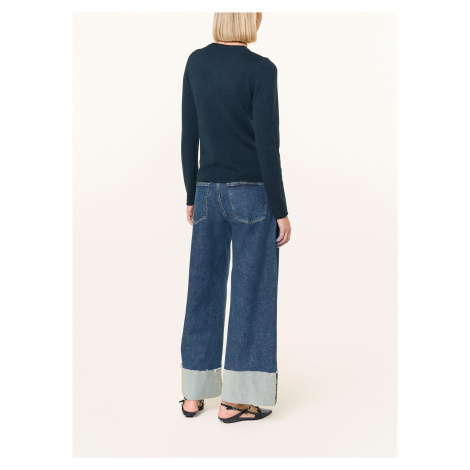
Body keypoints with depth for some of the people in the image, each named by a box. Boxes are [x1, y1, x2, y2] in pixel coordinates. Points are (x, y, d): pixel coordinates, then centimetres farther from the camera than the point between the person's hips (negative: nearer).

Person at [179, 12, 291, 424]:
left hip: (210, 192, 5)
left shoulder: (196, 62, 5)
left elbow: (189, 136, 7)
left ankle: (194, 394, 19)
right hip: (254, 194, -5)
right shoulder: (261, 69, -12)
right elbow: (268, 147, -15)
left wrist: (192, 197, 15)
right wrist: (281, 211, -8)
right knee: (252, 292, 3)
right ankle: (234, 401, 8)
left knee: (204, 290, 12)